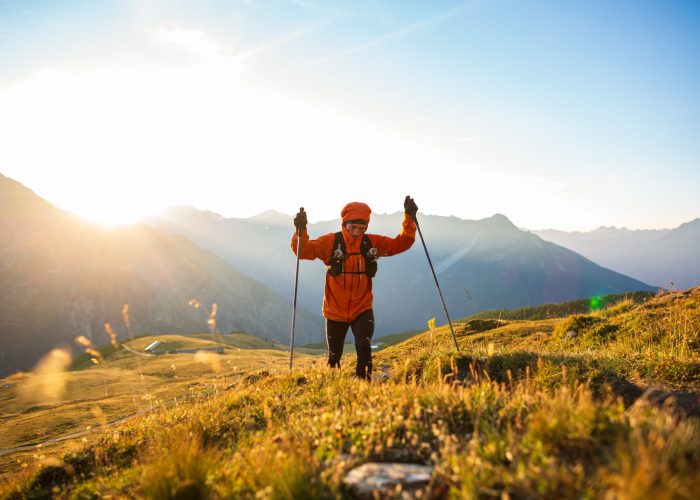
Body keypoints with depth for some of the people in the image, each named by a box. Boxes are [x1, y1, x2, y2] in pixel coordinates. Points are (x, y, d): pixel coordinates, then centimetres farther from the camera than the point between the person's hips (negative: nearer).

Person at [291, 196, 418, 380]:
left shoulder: (372, 242, -2)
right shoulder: (330, 242, -10)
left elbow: (401, 243, -4)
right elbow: (304, 250, -19)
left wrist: (409, 218, -15)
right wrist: (301, 231, -38)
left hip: (362, 309, 1)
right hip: (335, 311, 0)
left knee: (364, 347, -22)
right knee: (334, 356, 13)